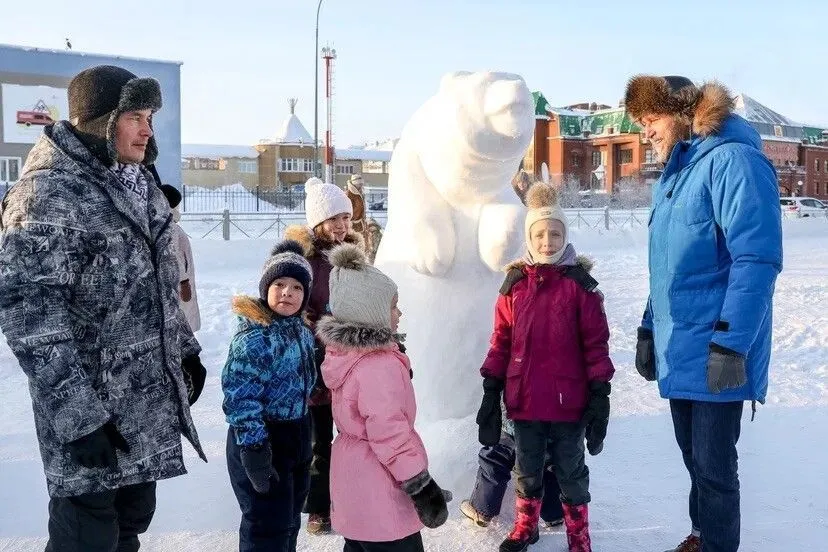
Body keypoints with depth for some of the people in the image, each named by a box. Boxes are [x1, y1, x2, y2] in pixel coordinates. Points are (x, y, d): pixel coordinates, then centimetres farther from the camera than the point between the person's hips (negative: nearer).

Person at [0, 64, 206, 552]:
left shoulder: (139, 185, 11)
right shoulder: (49, 194, -16)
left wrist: (186, 349, 19)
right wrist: (79, 416, -25)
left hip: (151, 402, 8)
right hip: (92, 409, -8)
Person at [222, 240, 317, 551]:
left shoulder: (300, 330, 5)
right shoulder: (255, 335, -22)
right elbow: (240, 398, -25)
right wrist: (254, 452, -25)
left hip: (296, 436, 9)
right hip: (263, 440, -9)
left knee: (290, 519, 21)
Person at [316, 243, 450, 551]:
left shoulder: (344, 352, 3)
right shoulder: (379, 366, -25)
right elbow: (390, 435, -26)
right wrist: (422, 488, -20)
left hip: (353, 481, 9)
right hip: (380, 495, -9)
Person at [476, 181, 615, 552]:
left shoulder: (580, 284, -8)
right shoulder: (515, 284, 0)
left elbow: (596, 343, -6)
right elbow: (501, 341, 3)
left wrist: (600, 393, -8)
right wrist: (491, 390, 3)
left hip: (568, 400, -2)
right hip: (524, 400, 3)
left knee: (570, 470, 14)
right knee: (527, 468, 20)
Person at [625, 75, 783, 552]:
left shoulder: (732, 160, -15)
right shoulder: (673, 175, 14)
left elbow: (757, 258, -22)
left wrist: (730, 343, -25)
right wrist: (650, 329, 17)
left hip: (714, 353, -8)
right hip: (679, 350, 8)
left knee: (714, 465, 3)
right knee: (694, 458, 19)